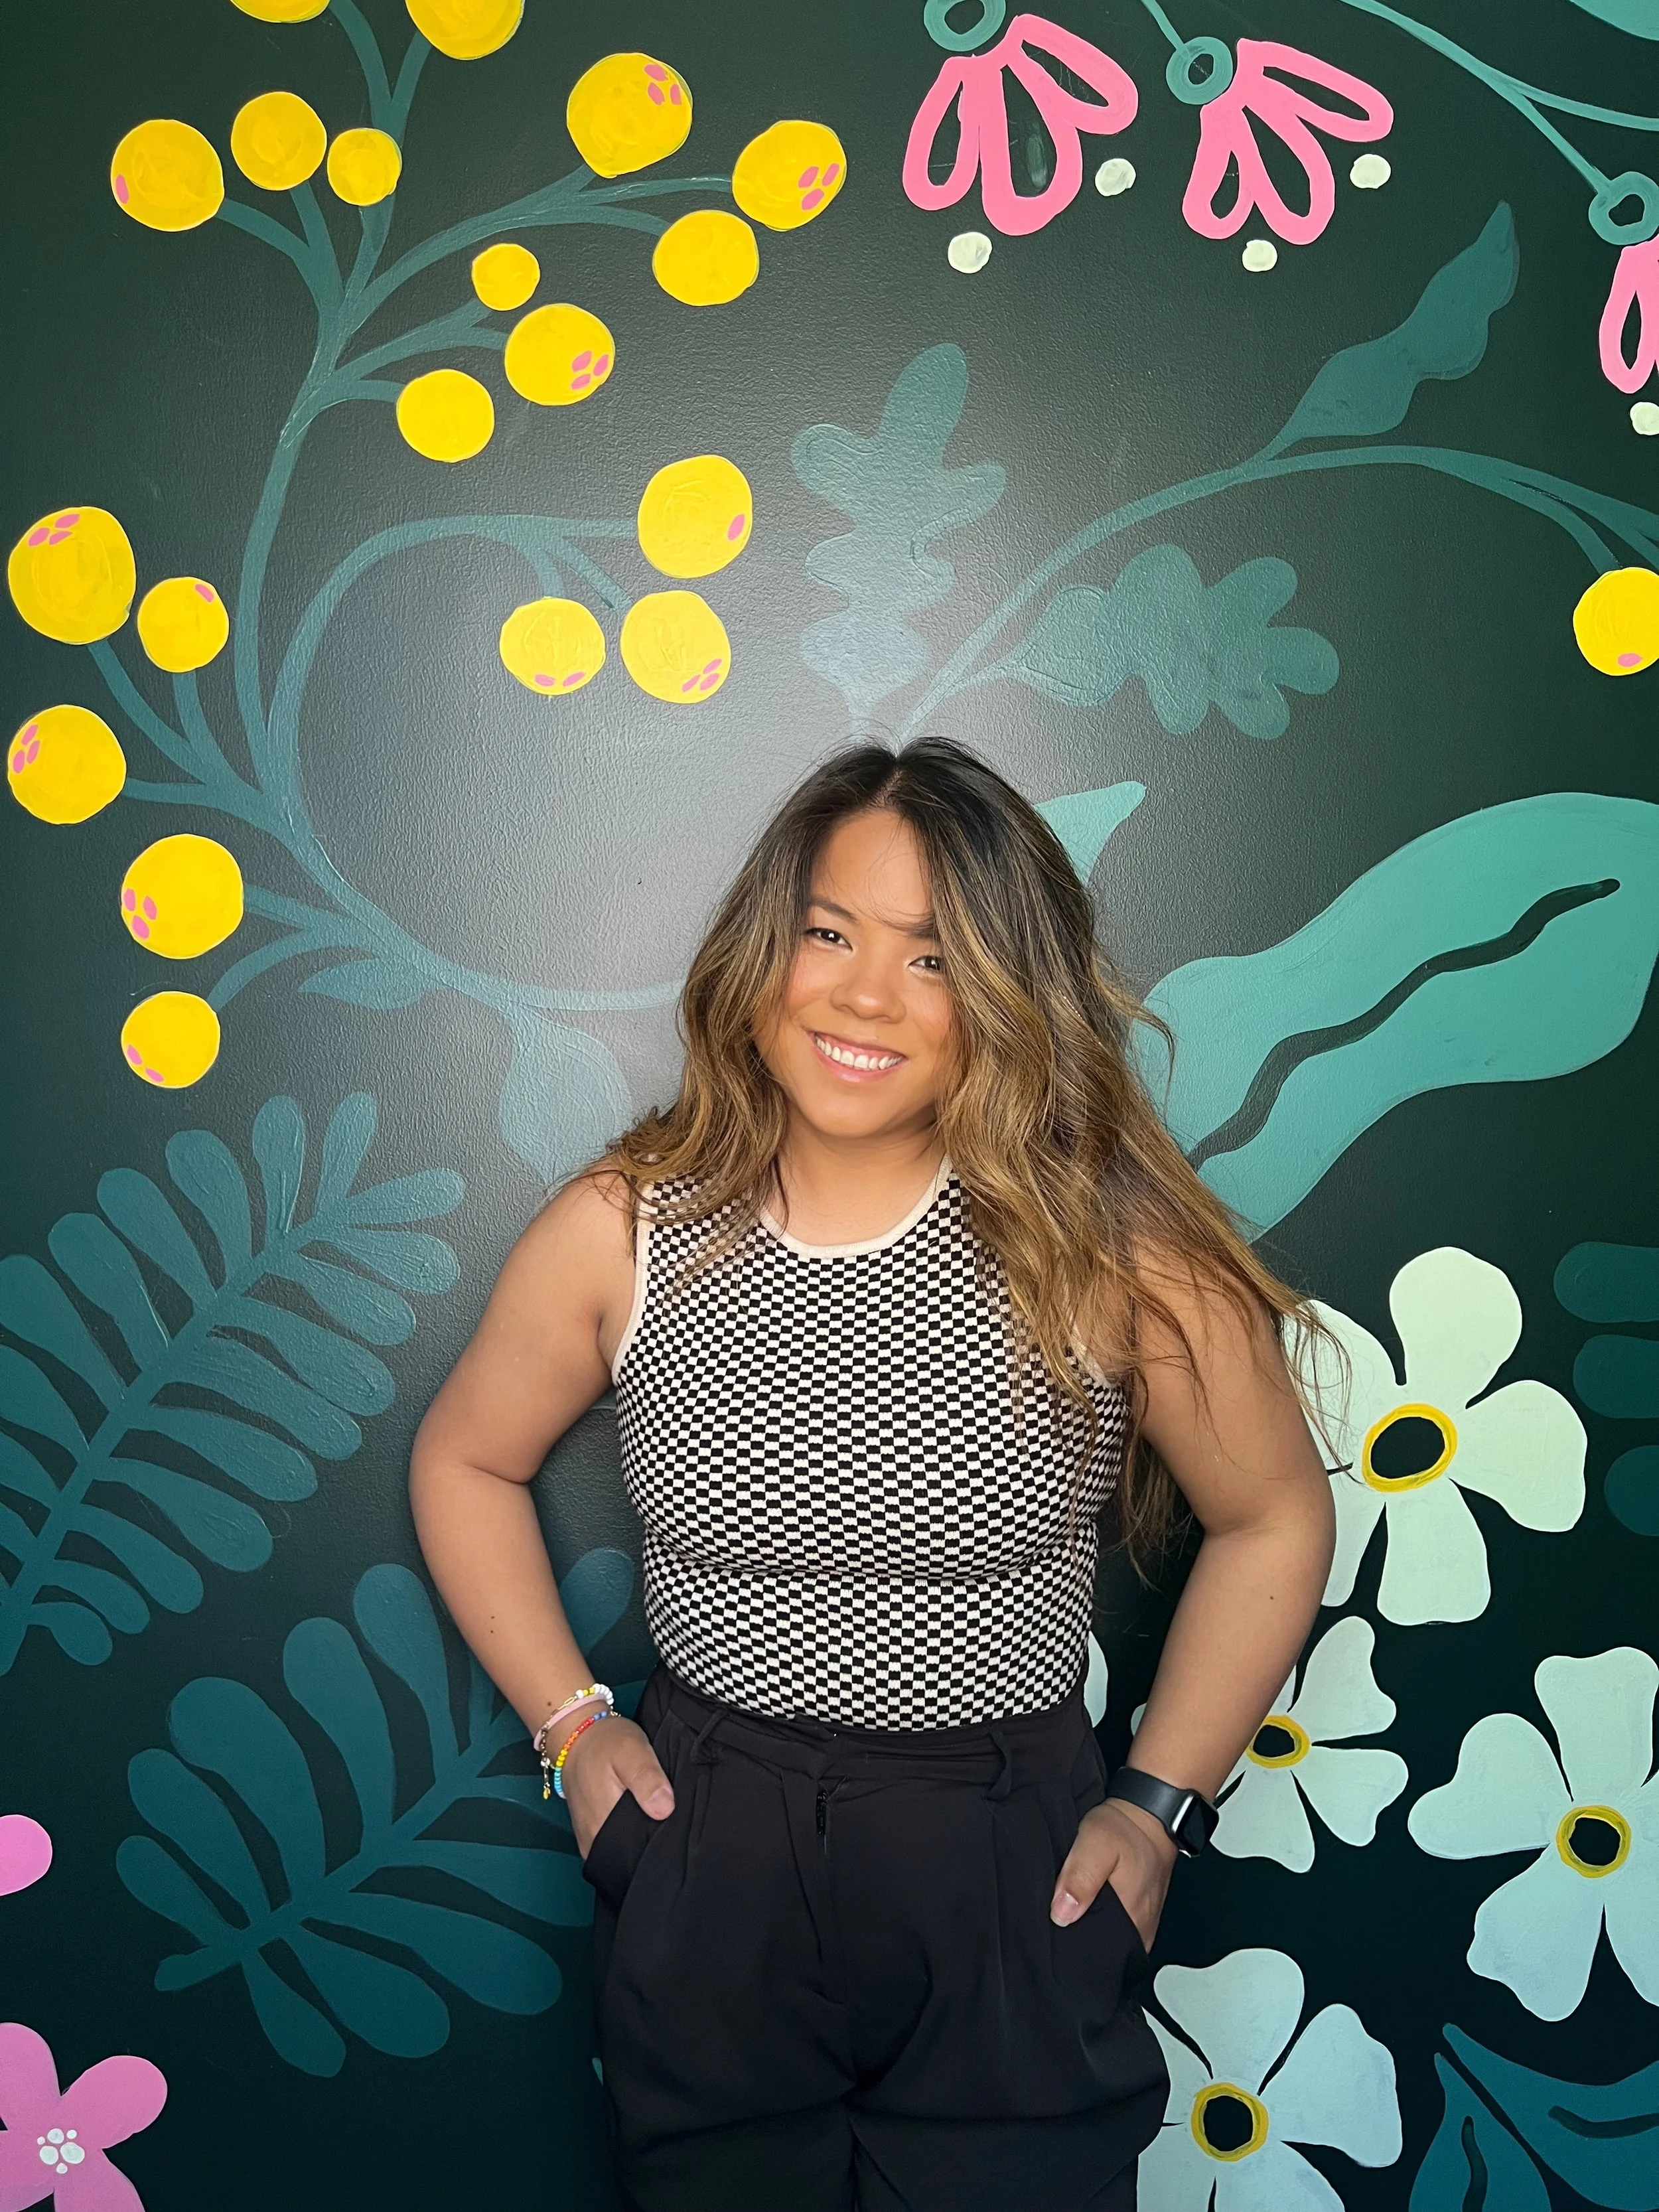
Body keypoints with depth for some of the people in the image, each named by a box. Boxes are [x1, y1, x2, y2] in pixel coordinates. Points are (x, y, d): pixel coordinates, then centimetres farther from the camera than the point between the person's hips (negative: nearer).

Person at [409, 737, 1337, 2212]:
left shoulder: (1113, 1251, -13)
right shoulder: (622, 1233, -7)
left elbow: (1274, 1520, 0)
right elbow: (467, 1462, 9)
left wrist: (1160, 1803, -1)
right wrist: (569, 1720, 3)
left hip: (1013, 1883, -1)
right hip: (703, 1874, 2)